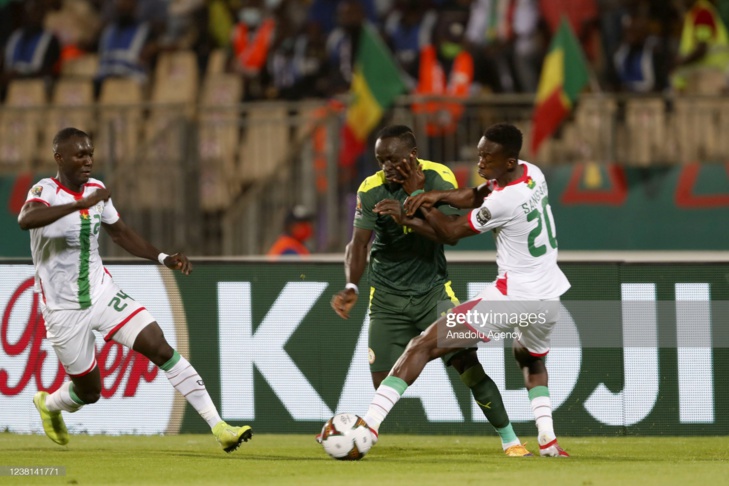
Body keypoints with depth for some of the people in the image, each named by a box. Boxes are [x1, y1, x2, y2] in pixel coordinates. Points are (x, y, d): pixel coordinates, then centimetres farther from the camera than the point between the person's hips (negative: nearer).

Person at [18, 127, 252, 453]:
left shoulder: (96, 190, 1)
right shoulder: (46, 191, -19)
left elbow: (120, 233, 17)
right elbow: (25, 219, -43)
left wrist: (163, 258, 3)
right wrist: (81, 204, -49)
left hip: (101, 292, 5)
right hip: (64, 310, -5)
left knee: (160, 348, -13)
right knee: (89, 392, 8)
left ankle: (217, 426, -14)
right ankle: (48, 404, 45)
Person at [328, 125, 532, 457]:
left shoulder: (438, 178, -10)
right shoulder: (371, 189, -10)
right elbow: (358, 244, -14)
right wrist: (351, 287, -30)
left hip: (433, 290, 0)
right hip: (388, 298, 0)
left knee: (469, 365, -9)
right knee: (382, 384, -6)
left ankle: (509, 439, 3)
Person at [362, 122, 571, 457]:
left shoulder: (505, 202, -20)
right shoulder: (531, 173, 3)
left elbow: (451, 232, -7)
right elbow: (477, 196, 10)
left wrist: (410, 212, 5)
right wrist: (438, 196, -8)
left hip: (512, 298, -8)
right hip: (549, 297, 8)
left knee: (423, 347, -7)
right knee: (531, 360, 38)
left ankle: (371, 421, -16)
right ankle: (548, 439, 21)